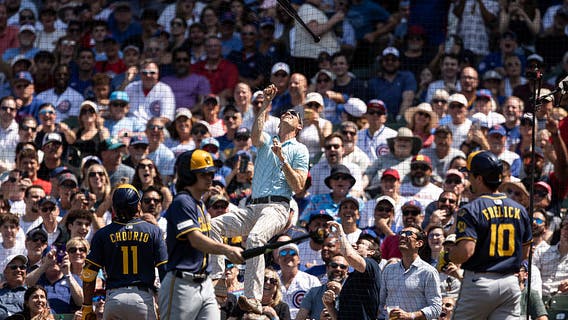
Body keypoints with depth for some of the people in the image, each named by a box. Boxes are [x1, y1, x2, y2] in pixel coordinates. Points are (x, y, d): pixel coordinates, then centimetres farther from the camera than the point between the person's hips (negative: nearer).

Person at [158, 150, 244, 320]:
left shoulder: (200, 204, 19)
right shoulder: (182, 202, -11)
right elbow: (196, 239, -24)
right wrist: (227, 250, -37)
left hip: (204, 285, 9)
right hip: (182, 285, -9)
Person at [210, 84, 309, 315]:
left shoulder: (299, 150, 11)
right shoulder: (267, 142, 24)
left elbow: (298, 187, 0)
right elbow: (255, 135, -3)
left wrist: (282, 158, -7)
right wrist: (265, 105, -6)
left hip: (277, 207, -6)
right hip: (253, 207, 6)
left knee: (255, 238, -35)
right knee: (213, 225, -13)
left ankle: (253, 298, -42)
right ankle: (217, 277, -15)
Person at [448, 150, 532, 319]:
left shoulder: (471, 210, -11)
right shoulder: (519, 210, 8)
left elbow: (466, 251, -20)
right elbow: (525, 253, 13)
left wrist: (448, 256, 0)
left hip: (479, 283, -5)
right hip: (511, 283, 5)